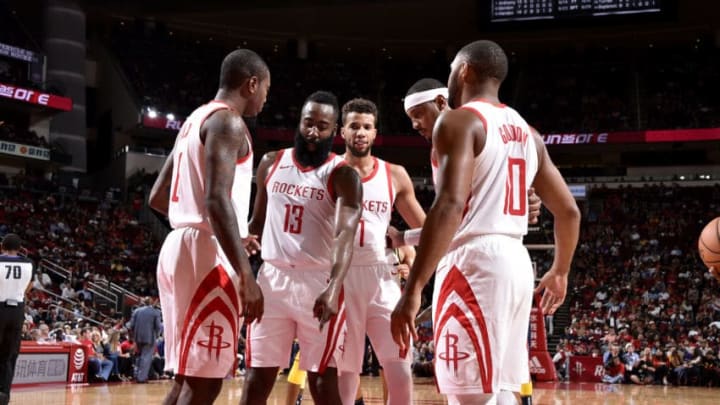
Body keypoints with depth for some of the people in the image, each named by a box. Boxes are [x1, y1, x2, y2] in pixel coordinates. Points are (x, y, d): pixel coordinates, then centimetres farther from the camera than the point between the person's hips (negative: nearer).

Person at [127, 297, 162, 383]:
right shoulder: (155, 312, -4)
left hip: (138, 337, 4)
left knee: (139, 356, 21)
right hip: (150, 338, -4)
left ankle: (137, 375, 22)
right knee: (146, 357, 2)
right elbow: (158, 326, -7)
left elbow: (131, 325, 1)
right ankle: (142, 377, -2)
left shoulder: (136, 311, 4)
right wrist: (156, 335, 11)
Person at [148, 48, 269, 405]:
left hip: (180, 246, 10)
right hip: (206, 254, -10)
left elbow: (157, 197, 24)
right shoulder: (227, 121, -9)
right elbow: (216, 199, -22)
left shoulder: (195, 120, 20)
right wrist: (246, 275, -25)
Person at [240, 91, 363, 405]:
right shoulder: (271, 163, 9)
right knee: (256, 380, 4)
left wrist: (333, 289, -37)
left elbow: (345, 235, -21)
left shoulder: (343, 175, -7)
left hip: (319, 283, -4)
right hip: (272, 279, 4)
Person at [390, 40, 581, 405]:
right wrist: (560, 273, 35)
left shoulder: (459, 121, -7)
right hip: (515, 261, 8)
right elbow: (568, 212, 20)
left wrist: (413, 288, -24)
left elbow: (450, 206, -21)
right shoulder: (526, 133, 18)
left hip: (473, 263, -8)